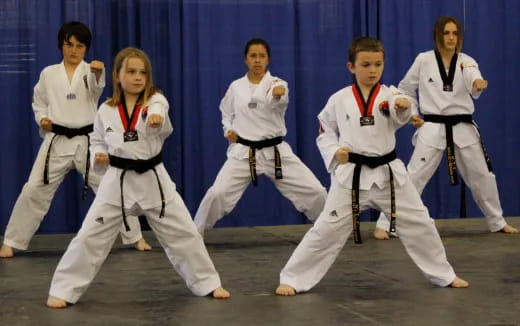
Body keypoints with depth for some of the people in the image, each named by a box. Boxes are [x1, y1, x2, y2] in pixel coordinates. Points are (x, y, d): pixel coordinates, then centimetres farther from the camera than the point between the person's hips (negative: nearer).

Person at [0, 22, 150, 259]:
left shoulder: (91, 71, 1)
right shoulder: (48, 74, 7)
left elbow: (97, 89, -22)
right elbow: (39, 103, 16)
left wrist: (98, 73, -45)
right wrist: (42, 120, -6)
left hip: (87, 141, -1)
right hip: (57, 141, 1)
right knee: (34, 190, -4)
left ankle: (135, 237, 15)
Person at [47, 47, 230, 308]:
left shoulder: (155, 101, -6)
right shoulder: (106, 110, 1)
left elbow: (158, 111, -32)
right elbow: (98, 141, 14)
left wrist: (157, 117, -57)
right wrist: (98, 157, -8)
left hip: (153, 179, 0)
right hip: (117, 181, 1)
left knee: (183, 233, 5)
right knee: (90, 235, -3)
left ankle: (207, 283, 22)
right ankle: (64, 290, 9)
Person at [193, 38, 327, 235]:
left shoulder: (278, 84, -4)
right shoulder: (236, 87, 3)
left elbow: (279, 102, -29)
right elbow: (226, 113, 22)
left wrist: (277, 95, -54)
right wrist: (228, 130, 0)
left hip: (275, 152, 0)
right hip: (243, 152, 0)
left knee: (315, 192, -5)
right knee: (217, 194, -18)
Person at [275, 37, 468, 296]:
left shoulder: (390, 95, -3)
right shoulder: (339, 100, -1)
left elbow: (400, 116, -25)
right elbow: (325, 132, 9)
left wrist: (404, 106, -49)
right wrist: (334, 153, -10)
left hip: (388, 173, 1)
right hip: (351, 174, -1)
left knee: (419, 224, 7)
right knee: (327, 228, -3)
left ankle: (444, 275, 27)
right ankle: (292, 279, 7)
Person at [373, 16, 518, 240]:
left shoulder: (467, 62, 0)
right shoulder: (423, 60, -4)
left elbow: (474, 84, -23)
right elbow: (405, 89, 9)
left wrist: (479, 85, -47)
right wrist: (411, 114, -3)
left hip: (463, 128, 3)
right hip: (433, 129, -3)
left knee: (483, 177, 11)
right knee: (413, 178, -8)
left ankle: (497, 222, 31)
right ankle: (384, 224, -3)